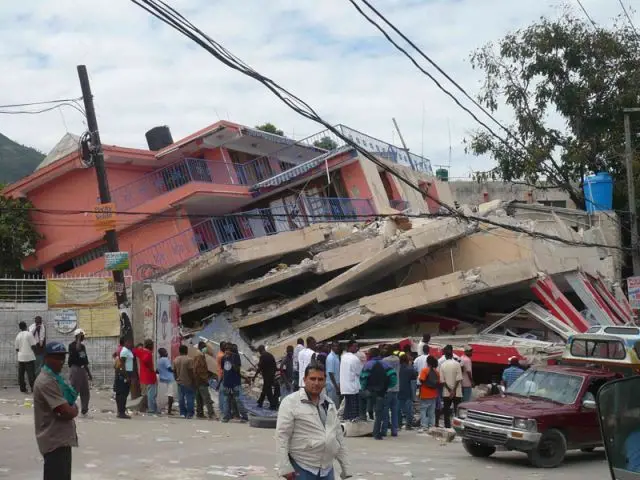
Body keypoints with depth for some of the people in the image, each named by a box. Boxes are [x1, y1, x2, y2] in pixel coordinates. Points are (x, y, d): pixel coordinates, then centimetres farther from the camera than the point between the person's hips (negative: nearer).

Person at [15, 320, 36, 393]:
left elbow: (17, 348, 9)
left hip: (21, 357, 4)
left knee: (21, 374, 9)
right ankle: (33, 388, -2)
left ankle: (23, 388, 11)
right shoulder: (29, 334, -8)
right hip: (29, 357, -4)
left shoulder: (18, 336, 5)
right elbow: (33, 346, -11)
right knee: (31, 373, 0)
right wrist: (34, 353, 6)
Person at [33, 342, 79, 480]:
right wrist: (74, 409, -2)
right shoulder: (46, 382, -19)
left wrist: (72, 409, -5)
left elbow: (69, 406, 17)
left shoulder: (55, 378, 13)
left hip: (62, 438, 10)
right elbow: (67, 412, -23)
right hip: (55, 440, -10)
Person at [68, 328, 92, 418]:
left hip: (83, 369, 8)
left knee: (85, 392, 10)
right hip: (75, 368, -8)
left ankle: (84, 410, 18)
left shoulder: (83, 346, 16)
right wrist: (78, 339, -22)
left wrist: (89, 373, 19)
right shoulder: (72, 345, -8)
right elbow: (77, 349, -34)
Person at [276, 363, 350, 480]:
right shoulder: (291, 402, -8)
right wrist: (285, 468, -18)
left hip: (327, 469, 6)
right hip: (302, 468, -6)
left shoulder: (329, 403, 13)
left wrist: (345, 466, 14)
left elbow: (338, 435, 16)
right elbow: (282, 436, -12)